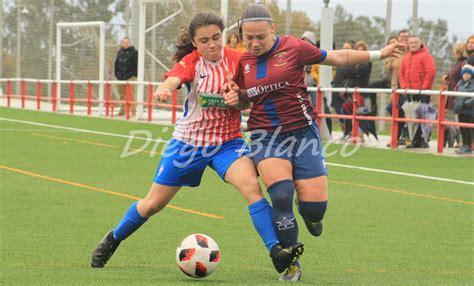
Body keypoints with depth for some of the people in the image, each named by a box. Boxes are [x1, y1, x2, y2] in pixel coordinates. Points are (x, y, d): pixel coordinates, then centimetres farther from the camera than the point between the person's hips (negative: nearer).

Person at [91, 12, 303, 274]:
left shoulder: (235, 60, -6)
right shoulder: (191, 61, -13)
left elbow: (247, 101, 2)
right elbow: (174, 78, -34)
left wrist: (237, 100, -23)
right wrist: (164, 89, -58)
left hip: (227, 142, 1)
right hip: (188, 142, -1)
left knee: (251, 185, -26)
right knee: (153, 203, 9)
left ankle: (276, 253, -28)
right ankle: (113, 240, 34)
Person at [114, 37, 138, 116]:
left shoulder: (134, 52, -2)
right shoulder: (120, 52, 17)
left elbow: (136, 64, -6)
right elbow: (116, 64, 23)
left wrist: (135, 75, -12)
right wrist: (117, 73, 13)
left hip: (130, 77, -6)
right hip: (121, 77, 6)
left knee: (130, 94, -10)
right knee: (122, 94, 9)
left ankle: (133, 111, -10)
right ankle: (122, 110, 15)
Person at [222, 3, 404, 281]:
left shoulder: (293, 47, -6)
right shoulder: (243, 61, 5)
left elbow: (338, 57, 4)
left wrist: (379, 54, 4)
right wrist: (235, 94, -3)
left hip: (302, 131, -2)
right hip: (266, 136, 2)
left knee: (315, 207, -8)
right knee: (281, 196, -21)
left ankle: (310, 214, 35)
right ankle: (291, 265, -3)